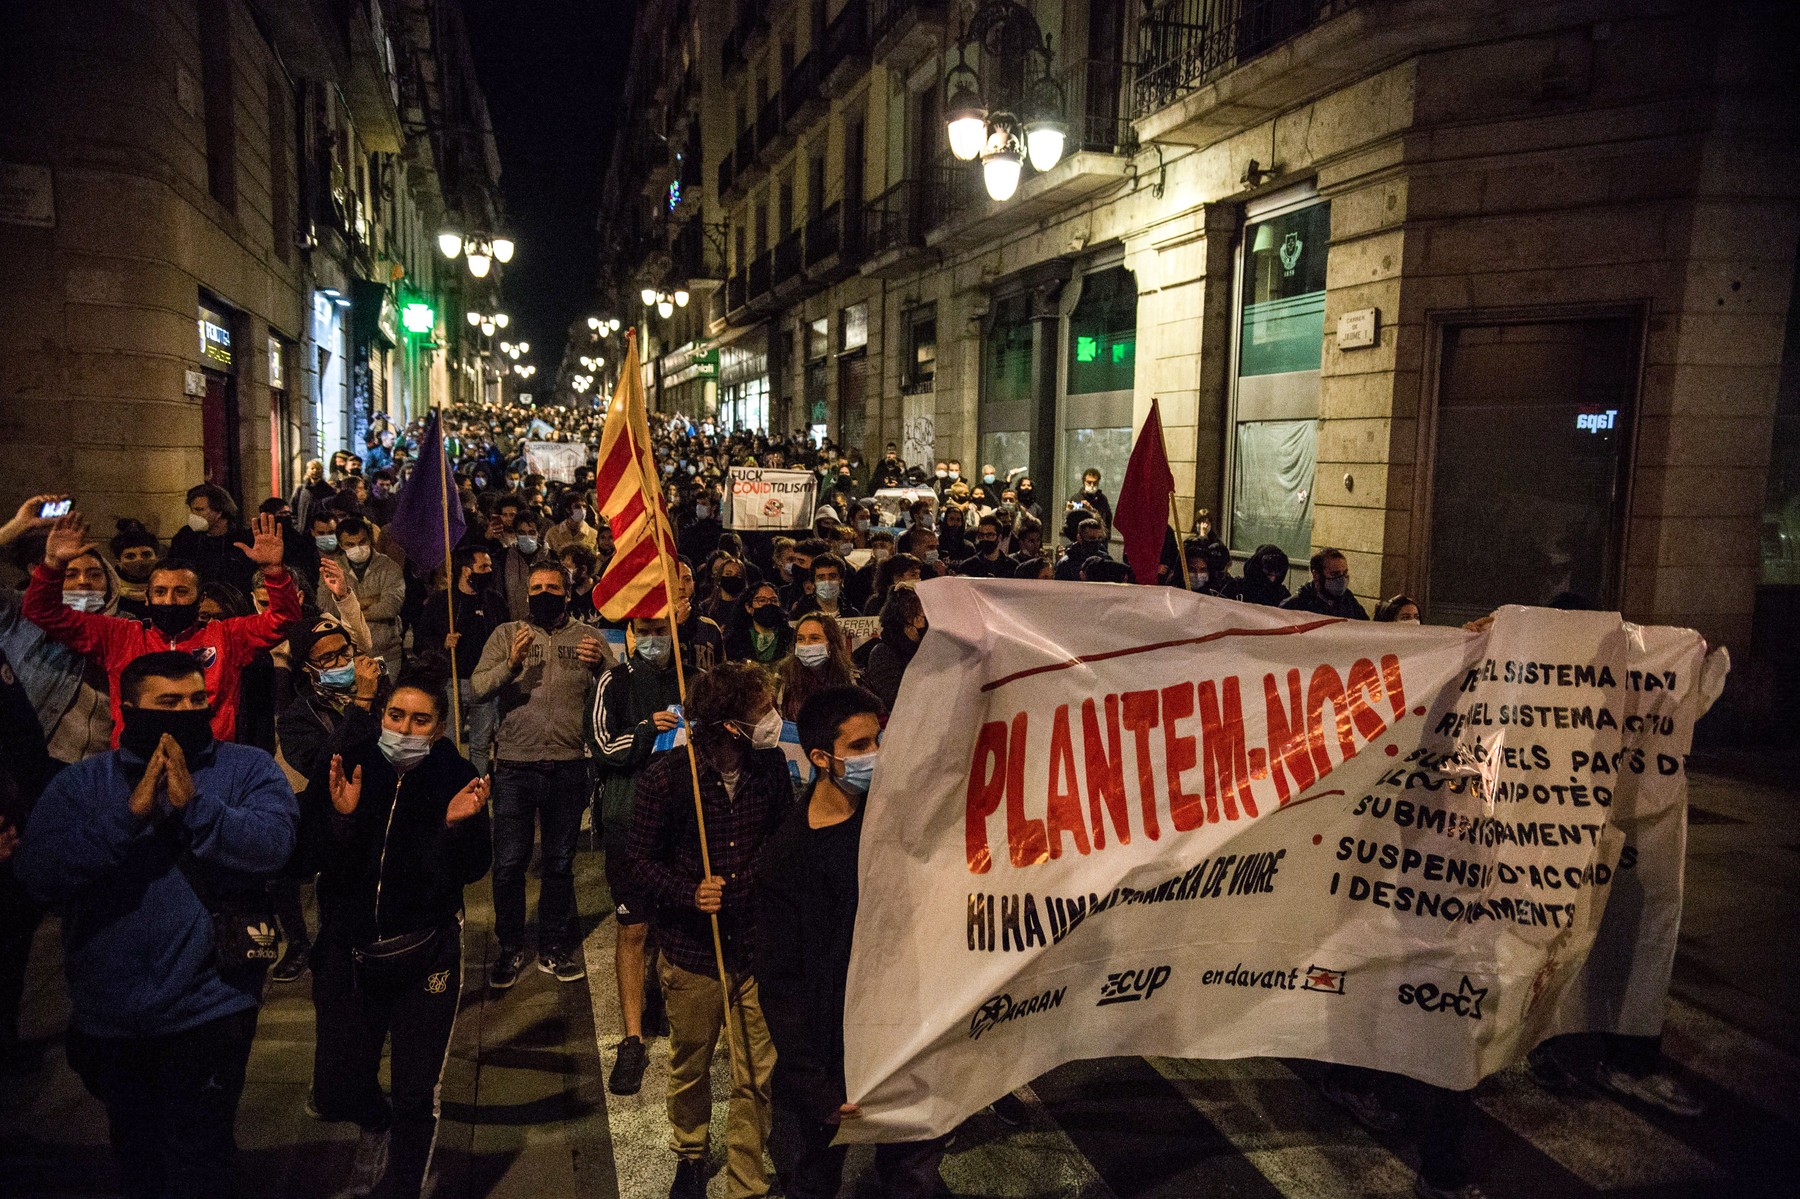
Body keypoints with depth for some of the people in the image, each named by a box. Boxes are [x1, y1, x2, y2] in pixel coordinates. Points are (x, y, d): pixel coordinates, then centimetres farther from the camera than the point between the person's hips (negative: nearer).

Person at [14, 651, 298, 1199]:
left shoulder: (248, 769, -5)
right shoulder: (80, 783, 1)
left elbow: (272, 846, -21)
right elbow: (38, 874, -13)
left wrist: (193, 803, -28)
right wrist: (129, 812, -22)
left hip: (206, 1014, -3)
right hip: (106, 1020, 3)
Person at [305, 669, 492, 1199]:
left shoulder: (456, 777, -8)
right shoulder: (347, 767, -6)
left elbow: (471, 871, -7)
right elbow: (319, 862, -8)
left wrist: (458, 823, -24)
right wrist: (342, 817, -25)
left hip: (425, 951, -1)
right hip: (347, 949, 2)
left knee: (415, 1095, 1)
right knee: (334, 1093, 7)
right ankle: (376, 1125, 43)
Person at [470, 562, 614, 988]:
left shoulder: (588, 637, 6)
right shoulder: (506, 635, 5)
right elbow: (477, 689, -7)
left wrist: (601, 664, -23)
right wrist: (510, 663, -24)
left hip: (568, 766, 1)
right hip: (515, 765, -1)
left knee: (560, 862, 12)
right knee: (509, 862, 4)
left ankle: (554, 947, 26)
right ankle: (510, 949, 21)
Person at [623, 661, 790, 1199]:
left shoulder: (771, 766, -5)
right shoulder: (666, 777, -16)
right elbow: (638, 861, -8)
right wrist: (689, 893, -23)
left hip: (758, 951, 2)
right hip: (693, 953, -1)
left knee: (757, 1079, 4)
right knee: (689, 1069, 21)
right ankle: (690, 1155, 48)